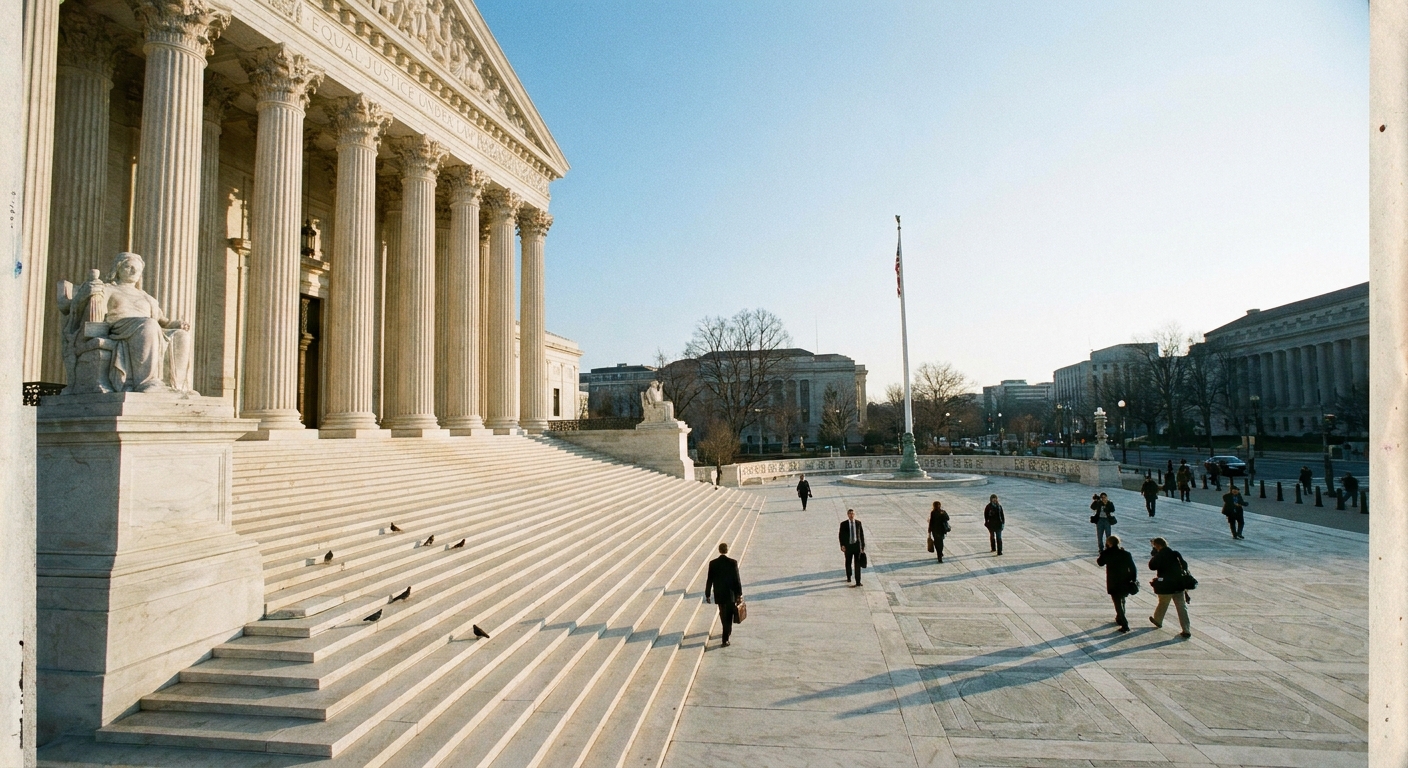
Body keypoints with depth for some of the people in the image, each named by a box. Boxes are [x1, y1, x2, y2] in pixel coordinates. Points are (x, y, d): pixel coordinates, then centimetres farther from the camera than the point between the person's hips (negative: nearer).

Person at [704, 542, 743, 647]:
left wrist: (707, 594, 5)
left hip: (719, 594, 2)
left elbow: (710, 580, -4)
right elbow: (737, 579, -10)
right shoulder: (733, 562, -13)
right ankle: (725, 640, -1)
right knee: (728, 616, 5)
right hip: (730, 594, -2)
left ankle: (728, 632, 41)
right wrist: (739, 594, -2)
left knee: (723, 614, 22)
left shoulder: (713, 563, -8)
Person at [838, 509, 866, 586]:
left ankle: (858, 582, -4)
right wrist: (842, 545, -15)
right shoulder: (843, 524, -4)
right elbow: (841, 535, -4)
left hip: (857, 545, 0)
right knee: (848, 562, 16)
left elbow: (862, 535, 5)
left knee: (857, 564, -5)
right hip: (848, 546, 0)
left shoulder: (858, 523, 0)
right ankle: (848, 577, 40)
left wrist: (863, 546, 5)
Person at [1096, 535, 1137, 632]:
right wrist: (1134, 580, 8)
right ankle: (1120, 619, 39)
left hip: (1113, 584, -4)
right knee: (1121, 601, 24)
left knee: (1118, 604, -1)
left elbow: (1100, 562, 8)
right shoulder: (1126, 554, -5)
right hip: (1125, 583, 4)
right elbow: (1133, 569, -3)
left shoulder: (1107, 554, -10)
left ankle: (1125, 625, -9)